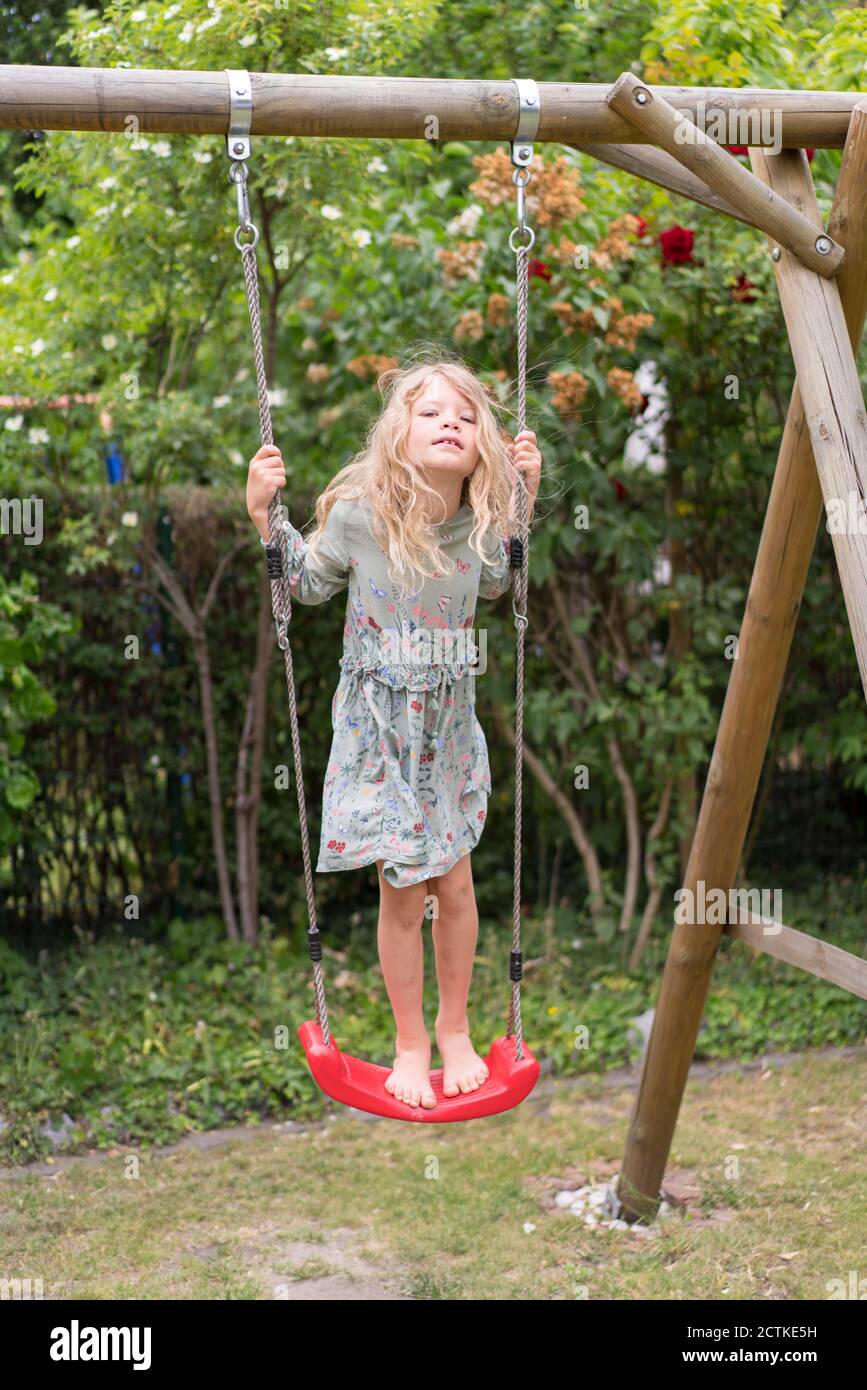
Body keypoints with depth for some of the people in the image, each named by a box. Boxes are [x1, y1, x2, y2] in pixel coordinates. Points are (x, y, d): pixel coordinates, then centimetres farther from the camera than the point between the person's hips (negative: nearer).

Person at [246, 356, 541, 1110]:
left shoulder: (479, 523, -10)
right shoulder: (357, 513, -18)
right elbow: (311, 583, 1)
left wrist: (523, 497, 2)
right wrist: (264, 513, -11)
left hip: (449, 722, 3)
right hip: (379, 723, -2)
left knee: (454, 884, 10)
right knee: (403, 895, 5)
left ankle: (454, 1028, 33)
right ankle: (411, 1041, 26)